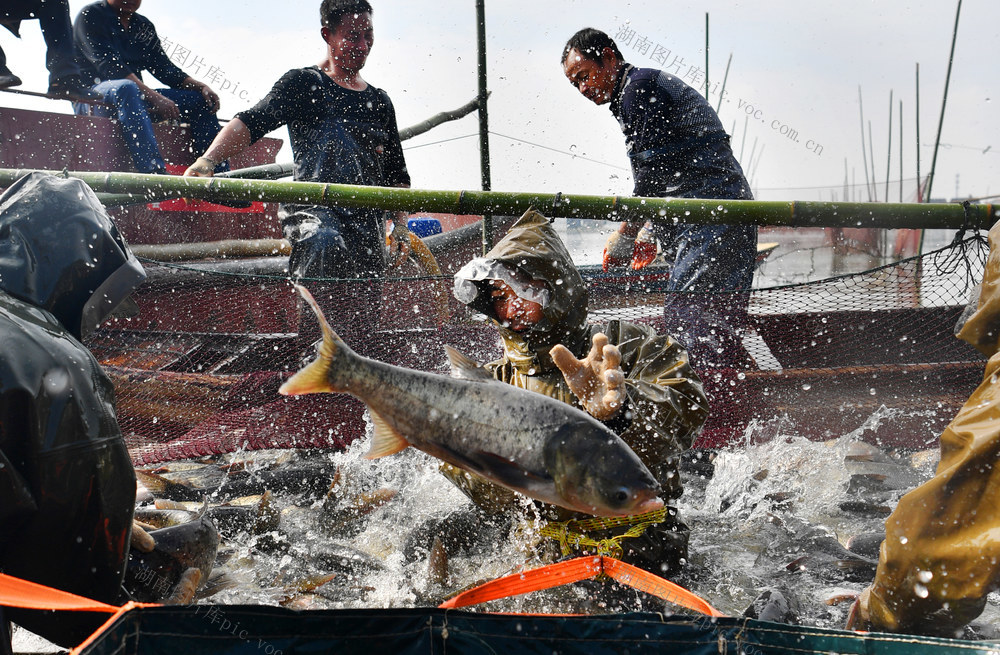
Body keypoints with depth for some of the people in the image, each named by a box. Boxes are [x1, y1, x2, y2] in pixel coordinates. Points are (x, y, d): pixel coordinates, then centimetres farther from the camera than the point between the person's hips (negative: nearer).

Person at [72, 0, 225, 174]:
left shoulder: (143, 26, 16)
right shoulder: (90, 15, -4)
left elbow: (164, 67, 9)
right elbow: (108, 66, -18)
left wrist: (202, 87, -10)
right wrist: (155, 97, -29)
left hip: (136, 97, 7)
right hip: (91, 95, -7)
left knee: (199, 100, -6)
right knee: (126, 88, -40)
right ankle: (154, 171, -55)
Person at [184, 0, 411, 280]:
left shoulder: (380, 101, 22)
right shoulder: (304, 83, 7)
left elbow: (397, 173, 26)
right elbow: (252, 122, -7)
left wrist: (400, 225, 13)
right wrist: (207, 160, -23)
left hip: (368, 220, 5)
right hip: (313, 210, -5)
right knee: (326, 244, -37)